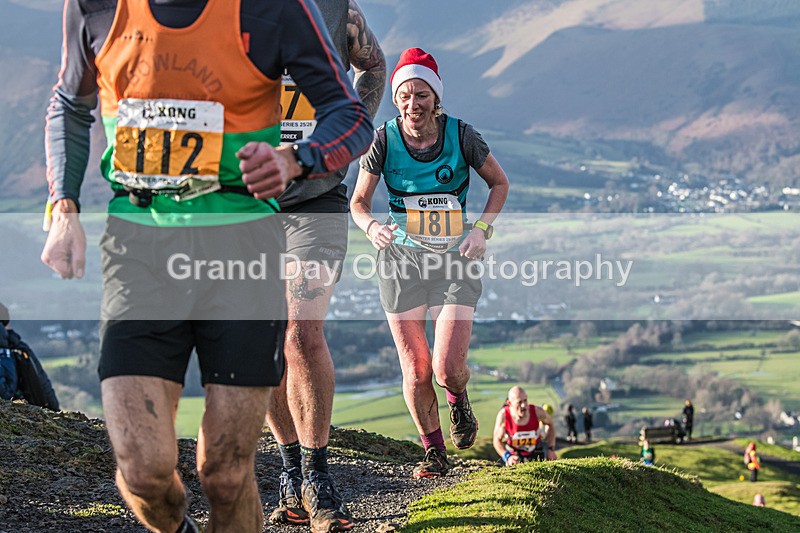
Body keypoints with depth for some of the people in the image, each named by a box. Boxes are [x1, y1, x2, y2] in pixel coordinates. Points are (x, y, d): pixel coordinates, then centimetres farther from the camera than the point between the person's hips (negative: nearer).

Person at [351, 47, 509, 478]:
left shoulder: (461, 135, -7)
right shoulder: (384, 139, -6)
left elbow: (500, 183, 8)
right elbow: (358, 202, 0)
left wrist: (482, 228, -7)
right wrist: (372, 227, -22)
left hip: (456, 259, -1)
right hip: (402, 258, 1)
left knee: (448, 368, -13)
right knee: (416, 371, 0)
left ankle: (458, 399, 25)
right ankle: (434, 452, 23)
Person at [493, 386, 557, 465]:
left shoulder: (537, 411, -25)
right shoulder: (503, 415, -27)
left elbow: (550, 424, -2)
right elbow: (497, 440, -14)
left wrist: (551, 449, -5)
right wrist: (507, 457, -30)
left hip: (536, 453, 1)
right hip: (514, 456, -1)